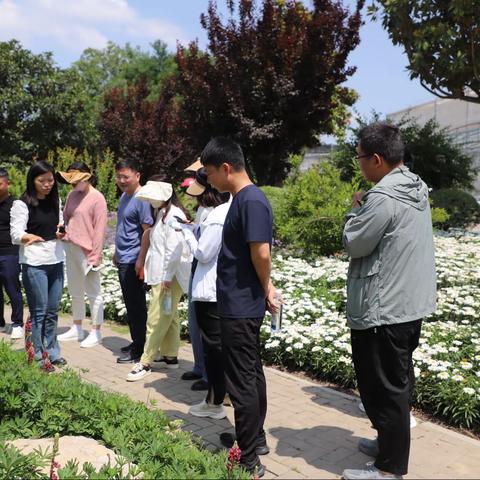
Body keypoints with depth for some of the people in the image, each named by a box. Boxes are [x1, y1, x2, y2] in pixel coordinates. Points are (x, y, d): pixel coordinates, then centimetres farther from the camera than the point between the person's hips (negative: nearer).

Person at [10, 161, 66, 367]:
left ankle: (52, 353, 22)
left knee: (53, 311, 11)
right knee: (39, 311, -1)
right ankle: (37, 356, 10)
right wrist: (29, 236, -33)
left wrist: (61, 232, 0)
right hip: (34, 263, -5)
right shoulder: (22, 204, -6)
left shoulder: (55, 201, 12)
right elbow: (15, 234, -12)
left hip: (56, 261, 6)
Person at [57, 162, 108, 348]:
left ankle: (96, 332, 12)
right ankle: (77, 329, 30)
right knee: (75, 292, 17)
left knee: (93, 293, 2)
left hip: (86, 251, -8)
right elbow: (65, 218, 18)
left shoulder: (97, 198, -10)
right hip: (70, 248, 8)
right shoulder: (72, 195, 11)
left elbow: (100, 229, -13)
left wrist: (95, 256, -14)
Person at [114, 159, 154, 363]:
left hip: (133, 261, -9)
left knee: (136, 306, -1)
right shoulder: (124, 196, 13)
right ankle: (136, 342, 30)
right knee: (131, 305, 17)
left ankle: (139, 350, 9)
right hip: (123, 260, 9)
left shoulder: (141, 200, -16)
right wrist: (117, 253, 24)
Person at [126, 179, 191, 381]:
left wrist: (167, 277, -20)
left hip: (169, 277, -10)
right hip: (161, 275, 10)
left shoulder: (174, 215, -17)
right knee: (169, 317, 16)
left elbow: (174, 250, -22)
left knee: (156, 319, -3)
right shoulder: (163, 213, 14)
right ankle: (170, 357, 26)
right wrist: (163, 277, 15)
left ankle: (145, 363, 5)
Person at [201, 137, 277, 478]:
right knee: (252, 375, 19)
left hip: (240, 306, -10)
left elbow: (262, 253, -23)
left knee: (241, 382, 0)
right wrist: (265, 289, 9)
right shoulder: (244, 199, 11)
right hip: (242, 304, 10)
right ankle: (256, 440, 33)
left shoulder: (251, 201, -19)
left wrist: (266, 290, -7)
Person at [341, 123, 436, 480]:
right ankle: (391, 444, 37)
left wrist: (357, 209, -1)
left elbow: (353, 243, -14)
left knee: (382, 387, 3)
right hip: (410, 303, 10)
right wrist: (366, 209, 5)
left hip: (383, 310, -10)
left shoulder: (383, 197, -22)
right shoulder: (416, 189, 8)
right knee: (397, 382, 21)